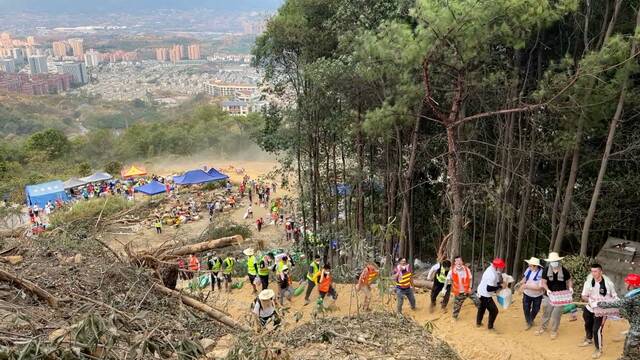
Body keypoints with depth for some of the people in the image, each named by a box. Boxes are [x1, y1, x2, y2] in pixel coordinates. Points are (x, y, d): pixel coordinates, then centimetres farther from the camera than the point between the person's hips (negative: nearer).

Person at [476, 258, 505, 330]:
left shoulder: (490, 269, -1)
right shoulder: (492, 275, -31)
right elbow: (489, 289, -30)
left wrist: (499, 283, -4)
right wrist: (499, 287, -22)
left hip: (481, 292, 10)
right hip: (485, 295, -10)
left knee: (482, 307, 28)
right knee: (494, 310, 3)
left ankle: (478, 323, 45)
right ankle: (490, 327, 16)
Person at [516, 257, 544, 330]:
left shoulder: (541, 273, -33)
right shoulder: (529, 269, -17)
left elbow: (540, 287, -34)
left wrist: (527, 286, -38)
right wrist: (520, 283, -14)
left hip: (537, 295, -3)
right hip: (527, 294, 3)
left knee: (535, 310, 19)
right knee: (526, 309, 5)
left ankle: (531, 320, 47)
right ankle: (529, 323, 27)